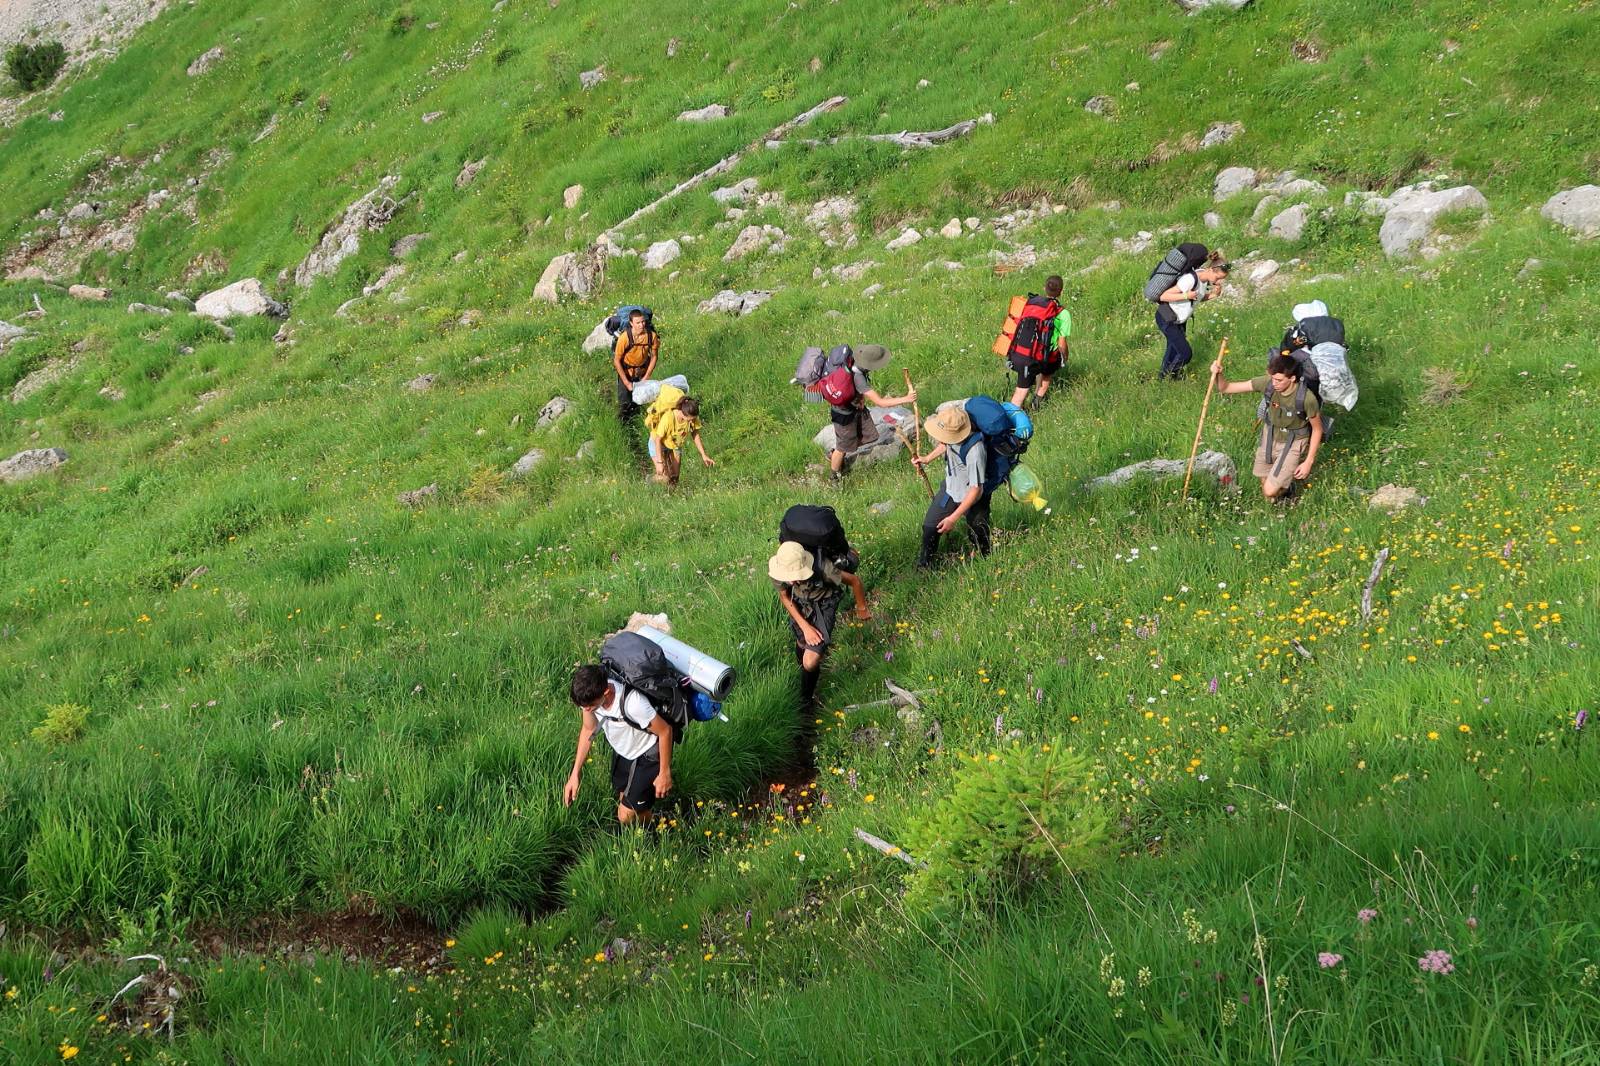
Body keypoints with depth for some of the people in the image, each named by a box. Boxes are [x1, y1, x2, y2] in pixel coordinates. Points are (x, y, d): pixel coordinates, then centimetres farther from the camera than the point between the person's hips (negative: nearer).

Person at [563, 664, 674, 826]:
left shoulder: (632, 703, -42)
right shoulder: (590, 694, -23)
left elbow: (665, 731, -26)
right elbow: (588, 729, -3)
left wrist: (665, 774, -15)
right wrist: (575, 774, -4)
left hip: (647, 756, -6)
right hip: (622, 752, 6)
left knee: (627, 817, -4)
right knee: (623, 797, 24)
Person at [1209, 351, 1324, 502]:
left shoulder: (1307, 398, -32)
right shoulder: (1268, 383, -23)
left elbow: (1317, 429, -15)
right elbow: (1226, 388, -18)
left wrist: (1309, 462, -12)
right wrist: (1218, 375, -40)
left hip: (1292, 443, -4)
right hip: (1270, 437, 4)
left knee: (1270, 492, -7)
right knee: (1265, 484, 16)